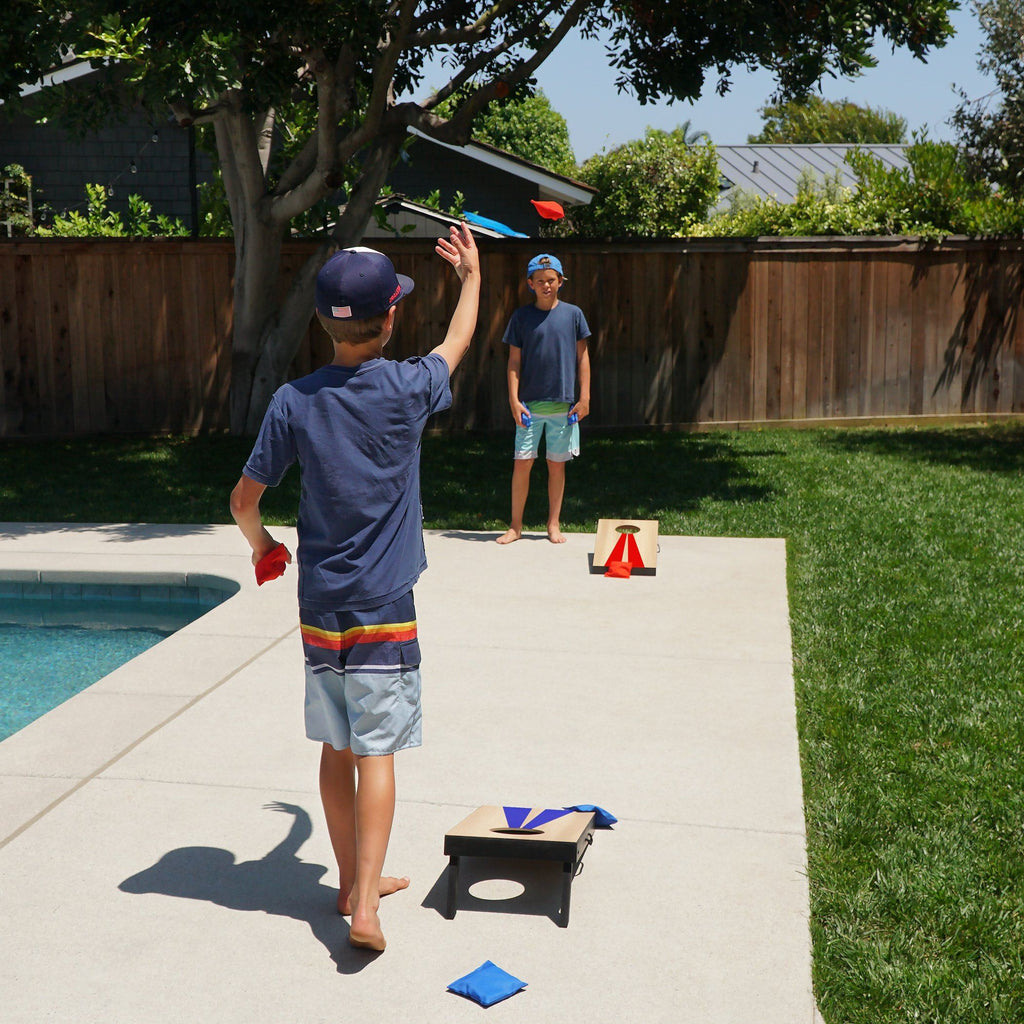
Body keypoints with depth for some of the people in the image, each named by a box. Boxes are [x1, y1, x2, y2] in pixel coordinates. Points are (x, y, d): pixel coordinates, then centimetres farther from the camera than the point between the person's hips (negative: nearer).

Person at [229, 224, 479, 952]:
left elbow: (245, 497, 1)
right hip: (383, 609, -3)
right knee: (377, 753, -1)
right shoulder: (407, 389, -9)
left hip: (319, 608, 3)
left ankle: (354, 882, 28)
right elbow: (458, 342, 13)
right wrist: (472, 275, 30)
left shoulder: (294, 401, -4)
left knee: (336, 747, 14)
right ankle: (365, 903, -5)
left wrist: (260, 543, 23)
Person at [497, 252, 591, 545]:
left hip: (563, 404, 0)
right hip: (529, 403, 0)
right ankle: (515, 525, 10)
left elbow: (582, 357, 6)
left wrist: (584, 397, 1)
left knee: (557, 464, 7)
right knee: (522, 463, -1)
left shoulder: (573, 314, 3)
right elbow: (514, 361, 3)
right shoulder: (521, 316, 2)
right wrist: (514, 399, -5)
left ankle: (554, 524, 19)